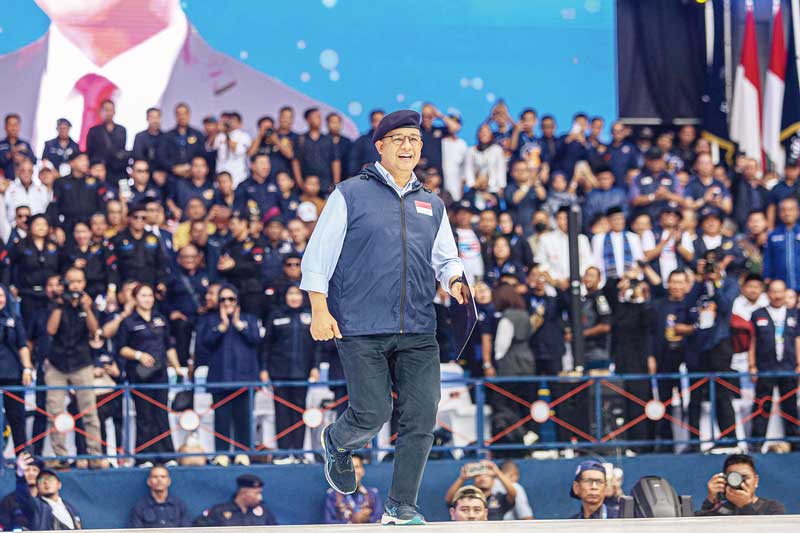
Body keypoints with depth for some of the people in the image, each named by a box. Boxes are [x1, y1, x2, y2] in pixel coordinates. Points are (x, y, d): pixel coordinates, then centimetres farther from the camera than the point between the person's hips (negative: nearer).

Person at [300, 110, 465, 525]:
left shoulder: (432, 206, 19)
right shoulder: (351, 194, 4)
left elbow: (445, 258, 22)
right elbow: (318, 255, 1)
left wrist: (454, 279, -2)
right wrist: (320, 310, -8)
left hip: (418, 332, 4)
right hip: (361, 329, -4)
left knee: (421, 418, -5)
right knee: (373, 414, -7)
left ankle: (401, 509, 5)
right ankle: (336, 444, 29)